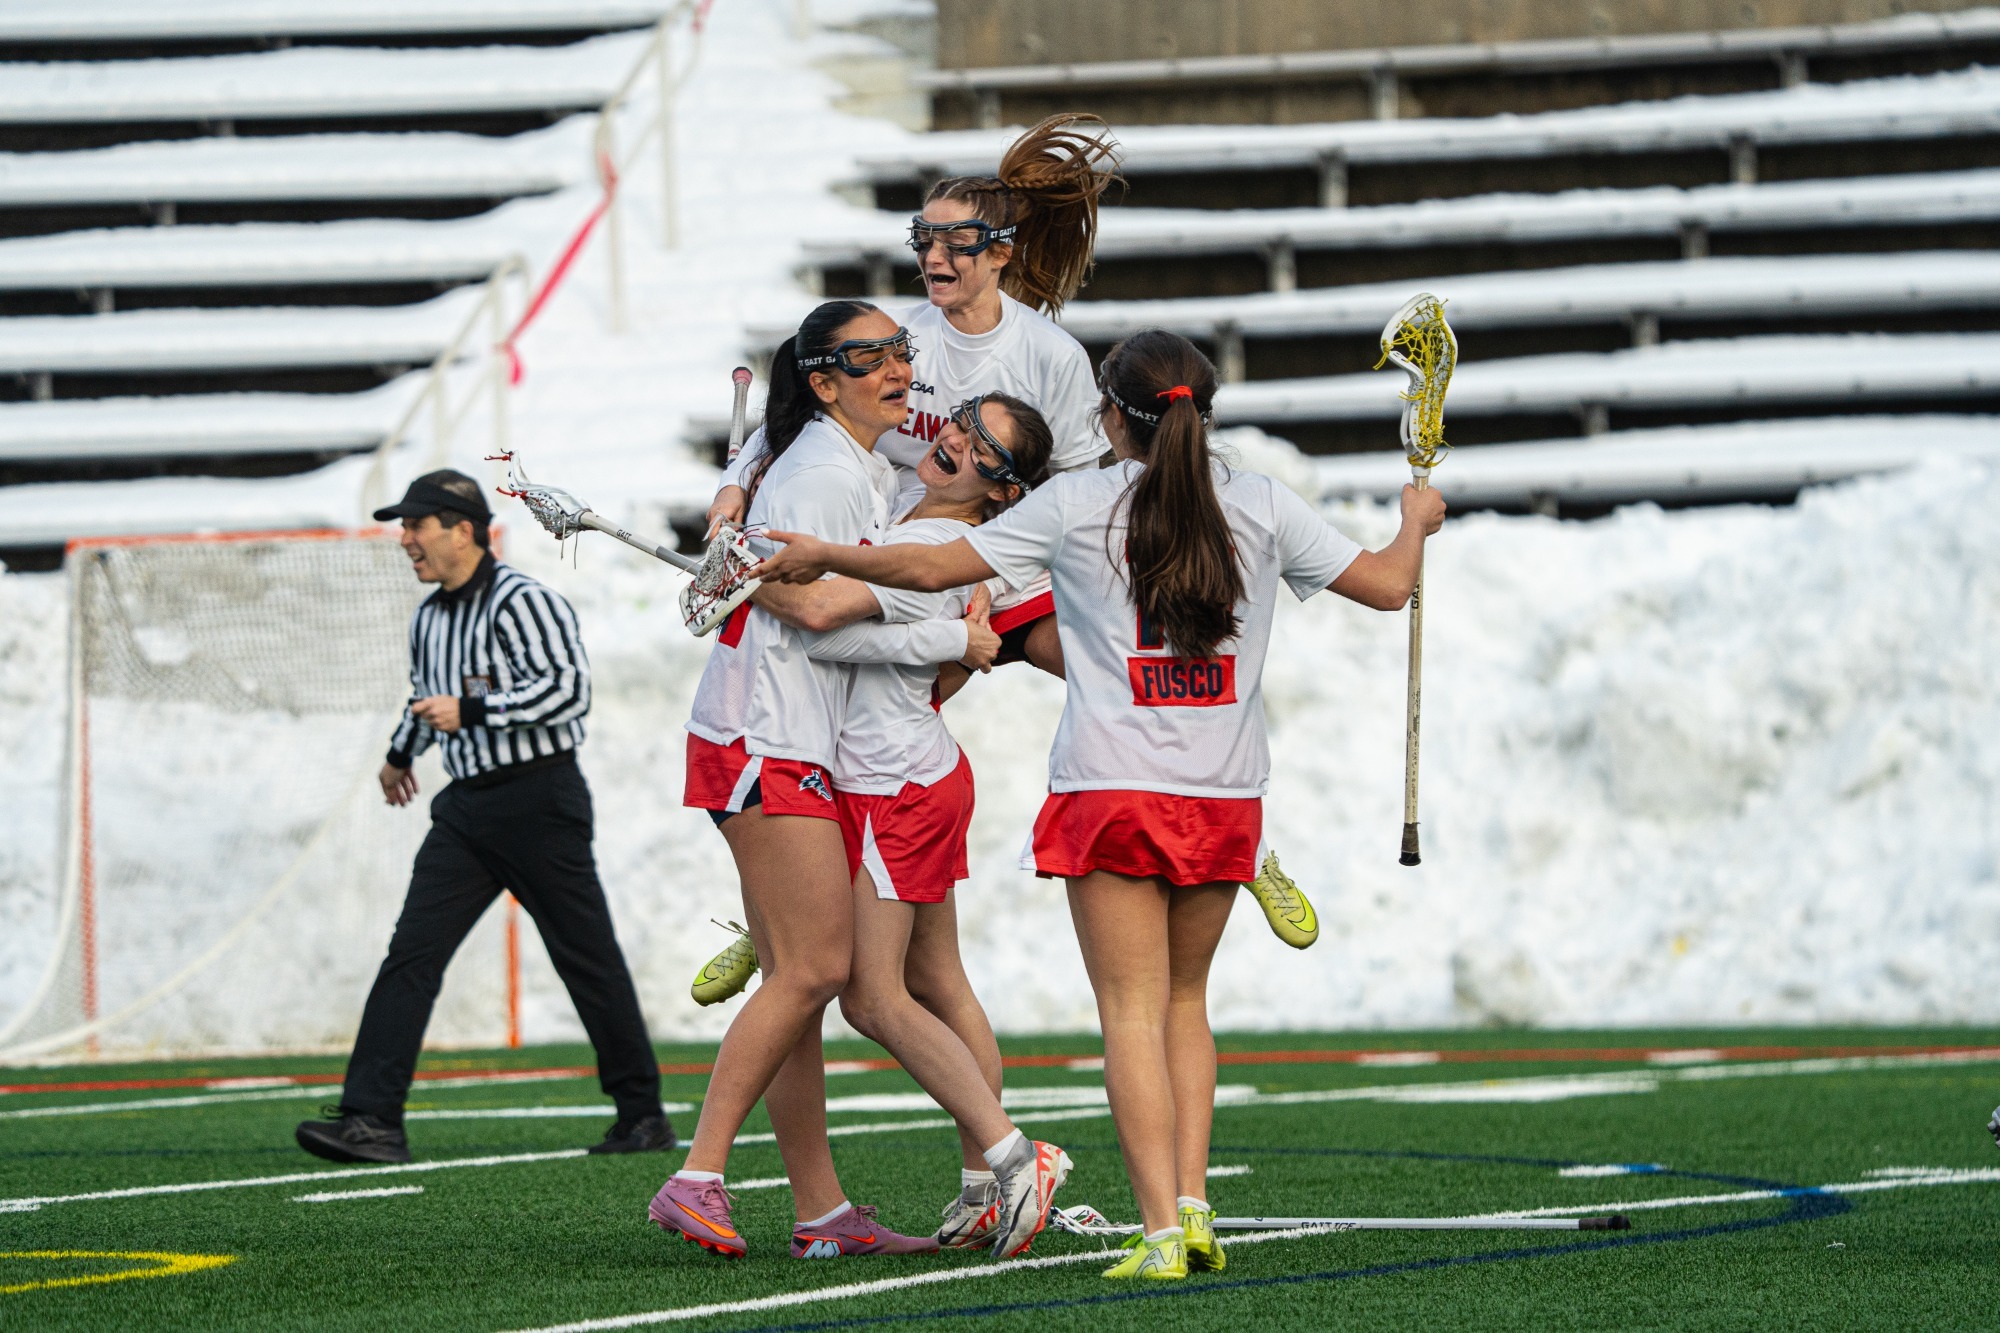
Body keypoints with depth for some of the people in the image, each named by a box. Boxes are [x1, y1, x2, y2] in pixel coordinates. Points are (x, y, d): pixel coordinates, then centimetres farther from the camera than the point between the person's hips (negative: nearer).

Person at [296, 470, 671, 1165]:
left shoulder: (524, 603, -11)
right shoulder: (429, 619, 14)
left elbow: (569, 689, -21)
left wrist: (471, 711, -22)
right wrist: (401, 752, 45)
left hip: (540, 801, -7)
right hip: (467, 807, 7)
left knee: (586, 958, 1)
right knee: (412, 953, -7)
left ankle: (643, 1113, 14)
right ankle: (371, 1120, -14)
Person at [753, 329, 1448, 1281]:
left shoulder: (1078, 504, -2)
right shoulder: (1259, 506, 4)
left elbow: (933, 568, -1)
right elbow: (1388, 585, 11)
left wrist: (820, 557, 13)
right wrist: (1417, 521, 32)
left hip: (1113, 791, -3)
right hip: (1225, 799, 3)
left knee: (1133, 1012, -3)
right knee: (1184, 1001, 18)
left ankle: (1161, 1231, -14)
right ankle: (1190, 1201, 7)